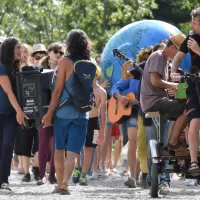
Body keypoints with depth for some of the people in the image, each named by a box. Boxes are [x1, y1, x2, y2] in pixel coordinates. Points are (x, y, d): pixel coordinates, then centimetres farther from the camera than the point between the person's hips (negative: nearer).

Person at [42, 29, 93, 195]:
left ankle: (60, 184, 15)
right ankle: (65, 184, -19)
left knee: (59, 149, 12)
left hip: (63, 112, -2)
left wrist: (49, 113, -3)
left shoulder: (65, 62, -5)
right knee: (72, 152, -3)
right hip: (82, 114, 2)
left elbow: (58, 90, -7)